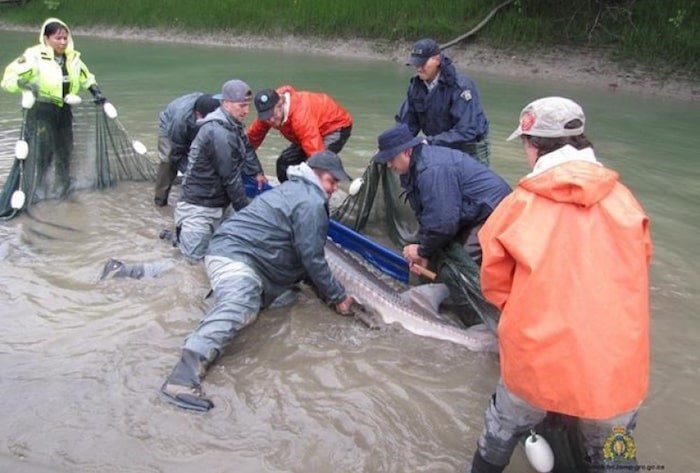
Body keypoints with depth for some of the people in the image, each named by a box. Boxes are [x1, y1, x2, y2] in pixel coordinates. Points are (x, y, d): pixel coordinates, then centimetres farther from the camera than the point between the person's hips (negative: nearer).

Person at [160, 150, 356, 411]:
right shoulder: (310, 203, -10)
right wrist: (337, 297, 0)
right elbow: (312, 259, -11)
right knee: (238, 307, -36)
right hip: (234, 254, -11)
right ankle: (185, 374, -53)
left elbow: (306, 253, 29)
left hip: (252, 260, 11)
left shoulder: (296, 190, 23)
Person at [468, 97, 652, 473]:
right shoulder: (623, 199, -3)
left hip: (537, 362, -1)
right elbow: (638, 267, 13)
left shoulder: (518, 206, -9)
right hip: (617, 368, 2)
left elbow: (495, 284, 3)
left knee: (501, 434, 26)